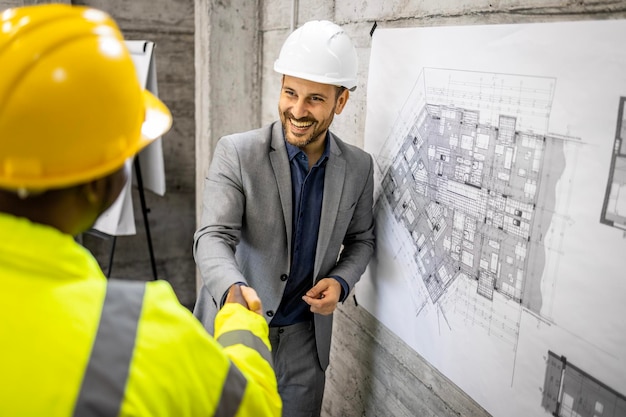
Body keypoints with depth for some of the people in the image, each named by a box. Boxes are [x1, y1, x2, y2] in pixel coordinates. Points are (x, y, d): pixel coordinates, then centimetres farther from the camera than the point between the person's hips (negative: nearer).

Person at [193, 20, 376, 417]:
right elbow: (213, 236, -20)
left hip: (305, 332, 2)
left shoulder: (358, 166, -5)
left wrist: (341, 281, -11)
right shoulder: (236, 152, -15)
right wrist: (234, 289, -40)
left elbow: (361, 239, 8)